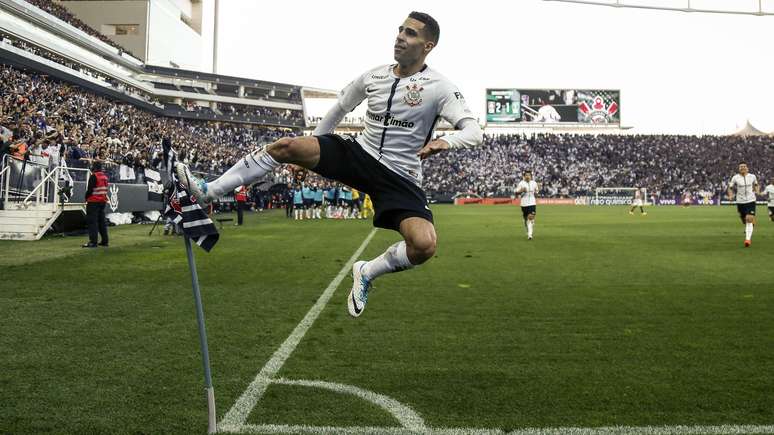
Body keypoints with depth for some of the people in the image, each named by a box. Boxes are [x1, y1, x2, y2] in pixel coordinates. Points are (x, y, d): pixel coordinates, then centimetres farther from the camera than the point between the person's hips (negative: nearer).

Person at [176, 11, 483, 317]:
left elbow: (474, 130, -16)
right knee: (286, 146, -17)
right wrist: (308, 156, 23)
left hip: (400, 178, -3)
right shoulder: (372, 77, 5)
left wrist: (445, 141, -39)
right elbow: (340, 108, 20)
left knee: (425, 245, -28)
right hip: (358, 153, 4)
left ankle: (367, 272, 0)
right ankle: (208, 190, -8)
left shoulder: (438, 87, -9)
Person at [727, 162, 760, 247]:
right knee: (744, 221, 11)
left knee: (749, 219, -17)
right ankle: (749, 234, 42)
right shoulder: (735, 178, -2)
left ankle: (748, 239, -20)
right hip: (740, 202, 1)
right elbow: (730, 188, 5)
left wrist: (757, 191, 1)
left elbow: (756, 185, 20)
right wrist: (730, 196, -13)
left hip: (751, 201, -1)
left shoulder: (752, 176, 2)